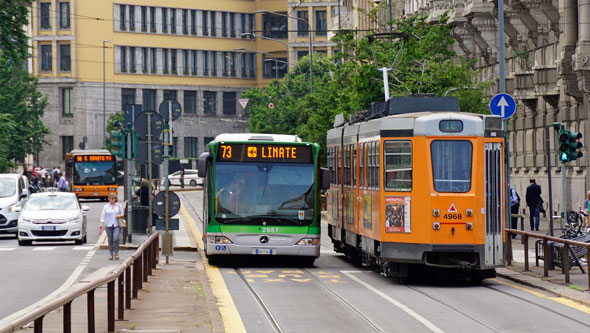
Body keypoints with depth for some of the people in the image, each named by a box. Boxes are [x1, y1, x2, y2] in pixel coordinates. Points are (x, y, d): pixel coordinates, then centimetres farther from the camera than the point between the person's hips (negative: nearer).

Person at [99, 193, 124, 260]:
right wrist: (101, 224, -7)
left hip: (117, 225, -1)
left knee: (116, 238, -16)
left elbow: (123, 214, 14)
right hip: (108, 225, 1)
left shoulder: (119, 206, 10)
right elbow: (103, 216, 5)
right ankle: (111, 254, 11)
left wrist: (120, 215, -9)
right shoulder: (106, 207, 9)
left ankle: (116, 253, -5)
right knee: (110, 240, 2)